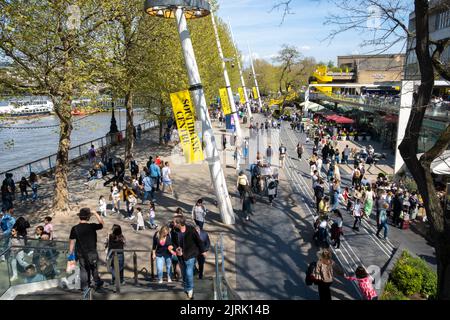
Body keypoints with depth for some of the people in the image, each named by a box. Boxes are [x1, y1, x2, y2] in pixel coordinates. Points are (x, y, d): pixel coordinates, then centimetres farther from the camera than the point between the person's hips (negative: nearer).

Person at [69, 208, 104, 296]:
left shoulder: (74, 228, -9)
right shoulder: (92, 226, -16)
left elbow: (72, 242, -4)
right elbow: (102, 223, 1)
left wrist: (71, 253, 6)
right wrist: (95, 213, 3)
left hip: (81, 253, 2)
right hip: (92, 252, -2)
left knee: (83, 270, 14)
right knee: (94, 269, 18)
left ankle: (84, 289, 21)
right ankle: (98, 283, 34)